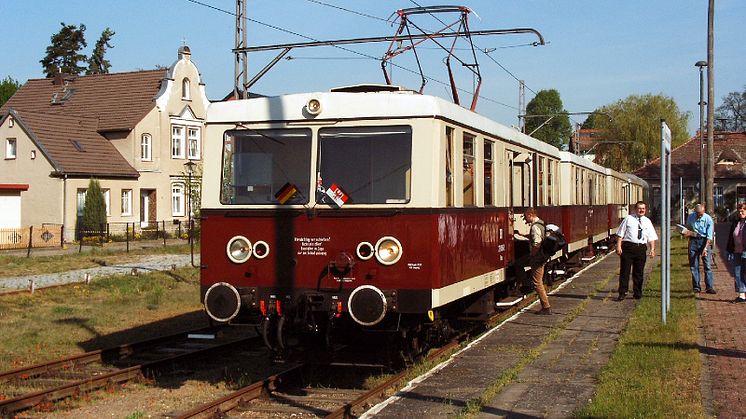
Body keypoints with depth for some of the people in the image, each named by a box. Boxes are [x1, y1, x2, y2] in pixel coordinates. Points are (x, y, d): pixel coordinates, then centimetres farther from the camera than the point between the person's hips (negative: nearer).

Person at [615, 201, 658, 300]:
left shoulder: (647, 221, 11)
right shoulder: (628, 219, 4)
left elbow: (651, 237, 10)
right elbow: (620, 234, 2)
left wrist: (652, 249, -2)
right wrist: (619, 246, -7)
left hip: (641, 248, 3)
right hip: (628, 247, -2)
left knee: (639, 272, 9)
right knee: (624, 271, -1)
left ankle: (637, 293, 20)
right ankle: (622, 293, 4)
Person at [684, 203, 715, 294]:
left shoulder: (708, 219, -11)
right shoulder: (690, 217, 0)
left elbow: (709, 236, -12)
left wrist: (705, 248, -21)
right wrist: (687, 232, -5)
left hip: (704, 241, -3)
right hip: (693, 241, 3)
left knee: (708, 265, -7)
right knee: (693, 265, 3)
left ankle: (709, 287, -6)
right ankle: (696, 287, 10)